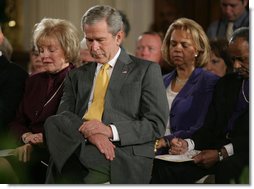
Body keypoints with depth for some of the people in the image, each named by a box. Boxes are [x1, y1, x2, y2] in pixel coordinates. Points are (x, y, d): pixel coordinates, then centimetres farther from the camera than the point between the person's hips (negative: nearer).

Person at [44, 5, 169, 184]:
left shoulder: (147, 70, 11)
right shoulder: (77, 76, 23)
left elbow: (157, 125, 2)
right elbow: (63, 118, 8)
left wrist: (111, 130, -13)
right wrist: (89, 133, -15)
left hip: (124, 154, -4)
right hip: (79, 148, 4)